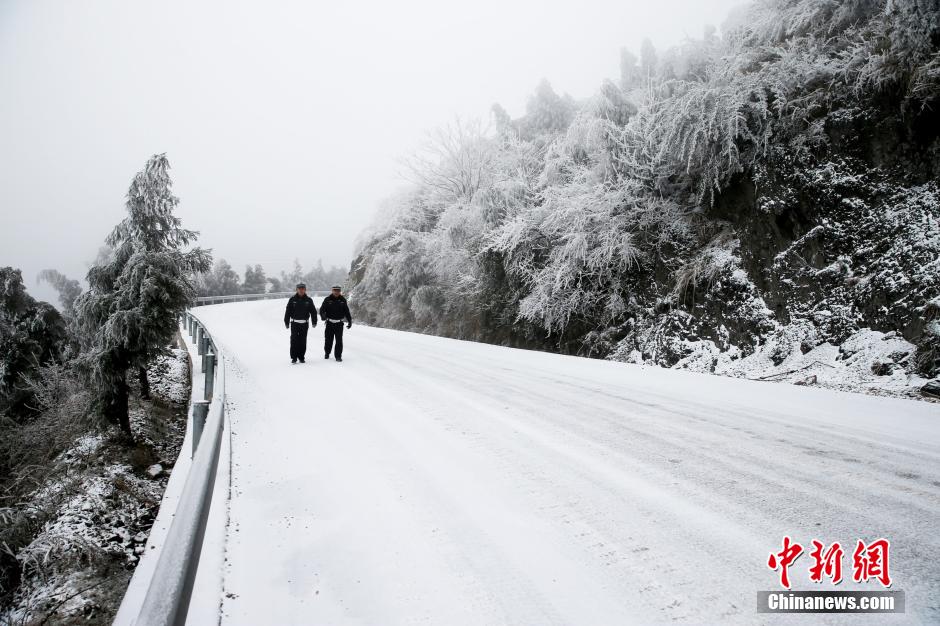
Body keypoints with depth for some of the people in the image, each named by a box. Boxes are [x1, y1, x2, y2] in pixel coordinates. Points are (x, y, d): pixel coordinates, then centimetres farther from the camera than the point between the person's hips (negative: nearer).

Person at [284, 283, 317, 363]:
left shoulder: (308, 300, 4)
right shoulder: (292, 299, 0)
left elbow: (313, 311, 8)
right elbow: (288, 311, 2)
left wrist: (314, 322, 4)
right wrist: (286, 322, 0)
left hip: (304, 324, 1)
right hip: (294, 323, -1)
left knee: (303, 341, 5)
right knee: (294, 340, -5)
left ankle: (301, 357, 13)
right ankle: (293, 357, 0)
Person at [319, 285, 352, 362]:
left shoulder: (343, 300, 6)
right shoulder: (327, 300, 0)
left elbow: (347, 312, 12)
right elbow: (322, 309, -4)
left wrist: (349, 321, 7)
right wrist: (323, 315, -25)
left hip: (339, 323, 0)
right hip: (329, 323, 0)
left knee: (339, 340, -4)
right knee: (328, 339, 8)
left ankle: (338, 355, 1)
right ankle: (327, 353, 29)